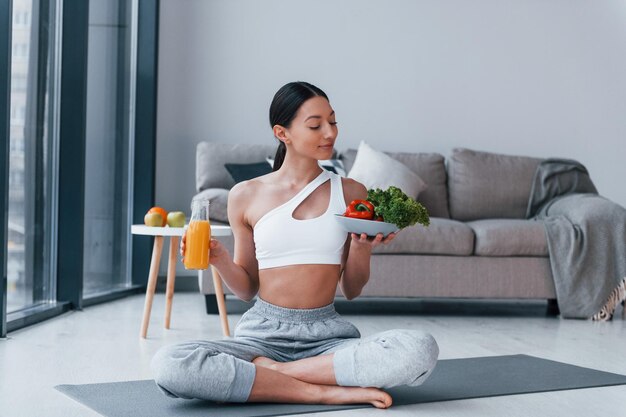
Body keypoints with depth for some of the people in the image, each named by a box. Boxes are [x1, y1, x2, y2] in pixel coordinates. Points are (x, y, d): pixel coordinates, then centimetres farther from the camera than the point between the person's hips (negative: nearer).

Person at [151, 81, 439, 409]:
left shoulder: (351, 194, 6)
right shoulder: (246, 196, 5)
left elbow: (351, 291, 11)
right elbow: (247, 289, 12)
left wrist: (361, 247, -8)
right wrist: (219, 259, -7)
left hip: (327, 333, 1)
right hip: (264, 332, 0)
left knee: (421, 350, -29)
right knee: (168, 365, -30)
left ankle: (270, 371, -19)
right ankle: (326, 391, -22)